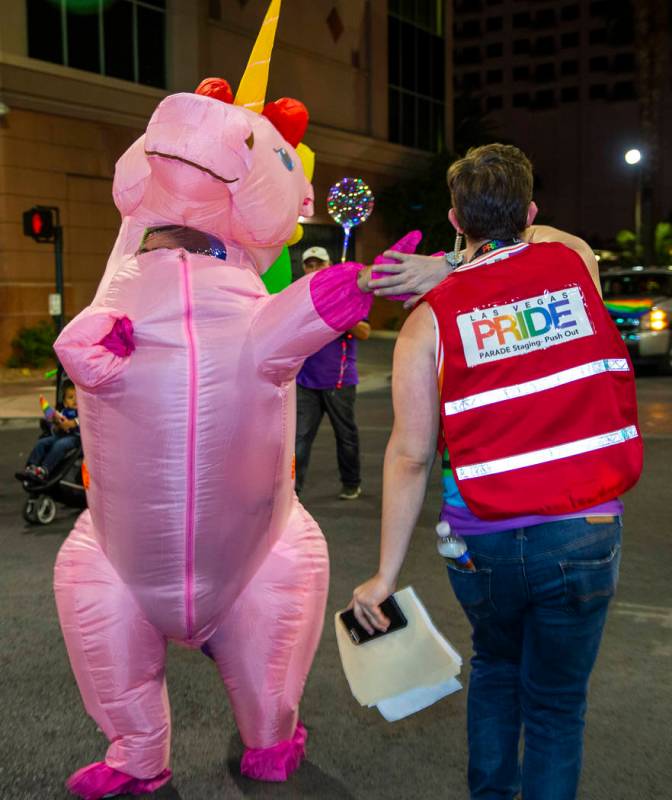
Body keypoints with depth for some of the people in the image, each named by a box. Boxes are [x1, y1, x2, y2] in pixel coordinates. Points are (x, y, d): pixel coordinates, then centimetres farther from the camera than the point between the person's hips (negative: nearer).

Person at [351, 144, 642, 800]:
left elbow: (410, 455, -7)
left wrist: (385, 575, -1)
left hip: (482, 541, 0)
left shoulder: (428, 320, -4)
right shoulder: (573, 259, 1)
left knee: (495, 665, 28)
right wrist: (449, 270, 14)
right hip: (584, 530, 0)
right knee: (555, 702, 15)